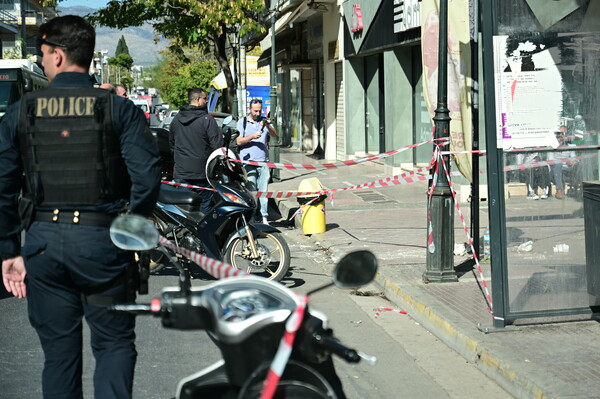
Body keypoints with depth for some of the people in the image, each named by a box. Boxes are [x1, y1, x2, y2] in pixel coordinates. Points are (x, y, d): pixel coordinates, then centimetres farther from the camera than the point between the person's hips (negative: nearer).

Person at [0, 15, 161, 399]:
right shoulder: (119, 109, -3)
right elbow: (147, 176, -11)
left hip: (43, 243, 2)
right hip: (102, 239, -2)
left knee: (59, 351, 12)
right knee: (114, 343, 9)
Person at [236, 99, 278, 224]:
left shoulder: (264, 121, 14)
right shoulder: (242, 122, 9)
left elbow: (275, 135, -2)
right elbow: (239, 141, 1)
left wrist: (268, 126, -21)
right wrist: (252, 136, -14)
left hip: (263, 162, 2)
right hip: (248, 161, -2)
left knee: (263, 190, 1)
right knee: (251, 191, -6)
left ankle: (264, 217, 2)